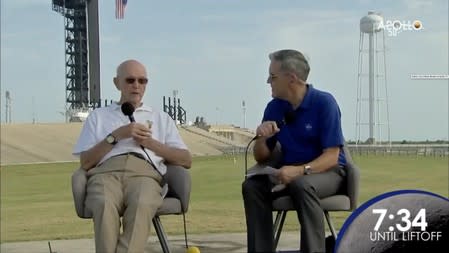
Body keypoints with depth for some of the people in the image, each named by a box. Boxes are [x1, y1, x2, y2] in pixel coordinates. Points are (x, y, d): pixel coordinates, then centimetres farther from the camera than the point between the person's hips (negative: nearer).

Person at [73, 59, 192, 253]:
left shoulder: (161, 118, 30)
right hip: (105, 172, 0)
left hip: (145, 173, 0)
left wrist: (151, 143, 6)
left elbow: (186, 160, 19)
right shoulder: (98, 116, 28)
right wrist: (116, 135, 3)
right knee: (105, 205, -39)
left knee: (141, 205, -39)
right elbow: (85, 163, 15)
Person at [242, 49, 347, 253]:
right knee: (252, 186, -21)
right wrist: (261, 138, -17)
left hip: (327, 171, -5)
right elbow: (261, 158, 6)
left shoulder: (324, 103, -15)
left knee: (302, 185, -37)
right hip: (290, 171, 5)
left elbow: (332, 157, -19)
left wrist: (300, 170, -36)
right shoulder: (274, 107, 2)